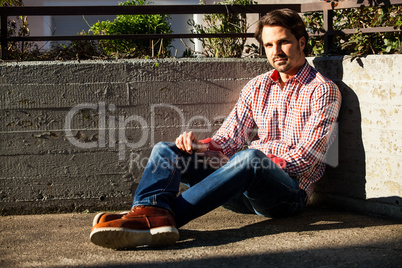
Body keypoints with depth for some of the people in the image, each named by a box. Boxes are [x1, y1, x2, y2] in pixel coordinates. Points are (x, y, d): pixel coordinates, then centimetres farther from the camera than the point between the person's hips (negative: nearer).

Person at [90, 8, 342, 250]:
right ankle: (155, 212, -47)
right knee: (166, 150, -11)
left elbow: (307, 157, -7)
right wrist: (198, 146, -7)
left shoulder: (323, 90, 2)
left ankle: (159, 218, -49)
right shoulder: (257, 87, 20)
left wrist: (266, 163, -15)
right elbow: (228, 139, 13)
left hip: (289, 190, -6)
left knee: (250, 158, -40)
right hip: (245, 189, 6)